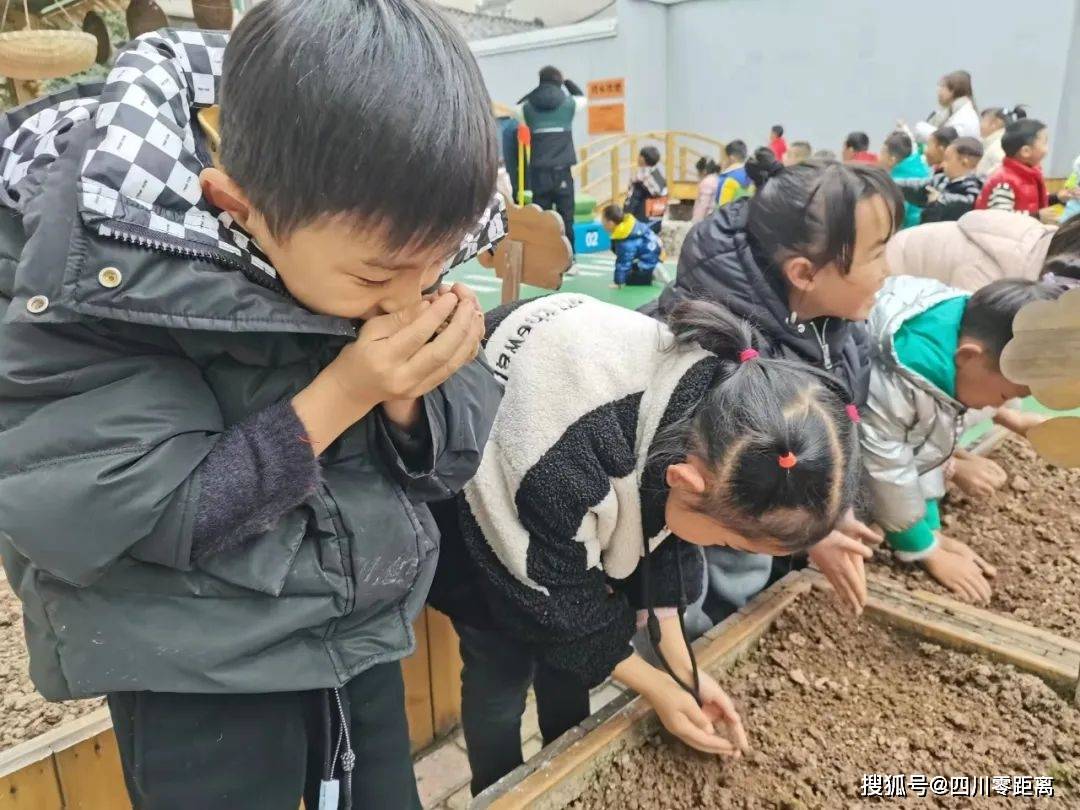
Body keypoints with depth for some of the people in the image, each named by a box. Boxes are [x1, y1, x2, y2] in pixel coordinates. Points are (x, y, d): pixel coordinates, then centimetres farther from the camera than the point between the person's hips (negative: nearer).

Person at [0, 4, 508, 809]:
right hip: (195, 666, -4)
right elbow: (110, 521, -22)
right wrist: (341, 394, -28)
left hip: (366, 621, 5)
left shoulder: (375, 225, -11)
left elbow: (453, 451, -4)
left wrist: (410, 396, -27)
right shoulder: (93, 273, -24)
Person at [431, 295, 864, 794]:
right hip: (471, 497, -5)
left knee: (566, 658, 11)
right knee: (503, 671, -2)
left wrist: (681, 666, -8)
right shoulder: (563, 471, -45)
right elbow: (548, 598, -25)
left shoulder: (717, 406, -23)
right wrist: (654, 684, -13)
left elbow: (659, 540, -7)